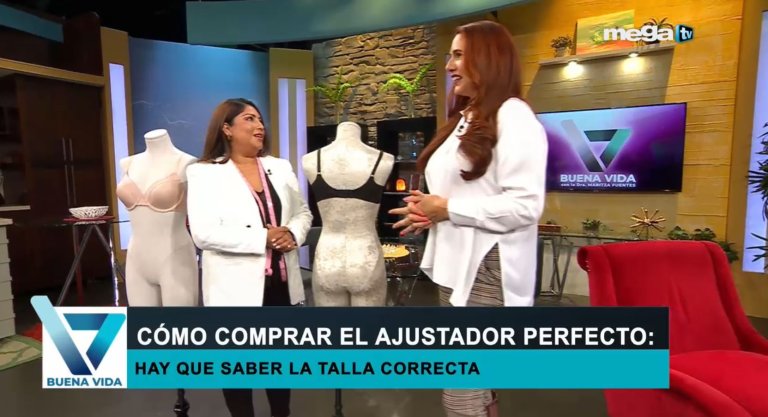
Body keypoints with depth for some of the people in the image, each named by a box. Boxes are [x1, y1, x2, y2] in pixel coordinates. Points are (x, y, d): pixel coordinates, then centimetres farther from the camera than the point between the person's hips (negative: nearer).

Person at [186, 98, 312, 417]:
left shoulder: (280, 167, 9)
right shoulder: (205, 173, -7)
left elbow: (303, 212, 12)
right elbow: (203, 234, -17)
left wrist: (293, 234, -10)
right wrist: (263, 238, -22)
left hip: (282, 282, 5)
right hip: (237, 287, -5)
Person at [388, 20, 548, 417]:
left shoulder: (513, 116, -10)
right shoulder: (464, 120, 18)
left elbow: (525, 205, -21)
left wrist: (448, 209, -15)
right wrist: (431, 212, 6)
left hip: (487, 271, -9)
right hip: (457, 265, 9)